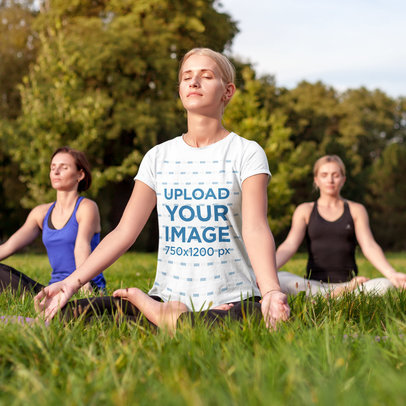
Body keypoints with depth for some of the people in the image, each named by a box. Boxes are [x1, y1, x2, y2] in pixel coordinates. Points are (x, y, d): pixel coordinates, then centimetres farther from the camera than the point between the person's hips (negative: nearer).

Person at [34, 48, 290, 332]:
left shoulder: (247, 153, 1)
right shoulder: (158, 157, 12)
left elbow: (256, 229, -13)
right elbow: (124, 232, 7)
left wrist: (271, 291, -32)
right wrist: (71, 284, -3)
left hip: (232, 300, -3)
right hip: (168, 297, 3)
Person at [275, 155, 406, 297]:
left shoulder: (356, 210, 13)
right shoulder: (305, 210, 12)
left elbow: (369, 247, 1)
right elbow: (289, 245, -1)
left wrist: (392, 275, -18)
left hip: (347, 283, 0)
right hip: (314, 284, 0)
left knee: (387, 285, -29)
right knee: (278, 279, -33)